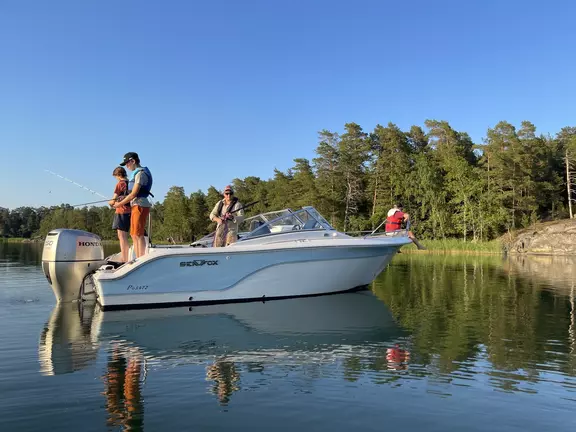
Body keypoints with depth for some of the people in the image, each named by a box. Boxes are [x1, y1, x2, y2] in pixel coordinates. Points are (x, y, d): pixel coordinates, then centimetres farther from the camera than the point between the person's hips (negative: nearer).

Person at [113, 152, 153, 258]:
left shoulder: (140, 173, -10)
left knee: (138, 234, -11)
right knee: (134, 235, 9)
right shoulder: (137, 173, 20)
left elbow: (134, 194, -15)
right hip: (136, 206, 10)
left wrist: (120, 204, -6)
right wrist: (122, 200, 11)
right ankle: (138, 259, 12)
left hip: (140, 205, -10)